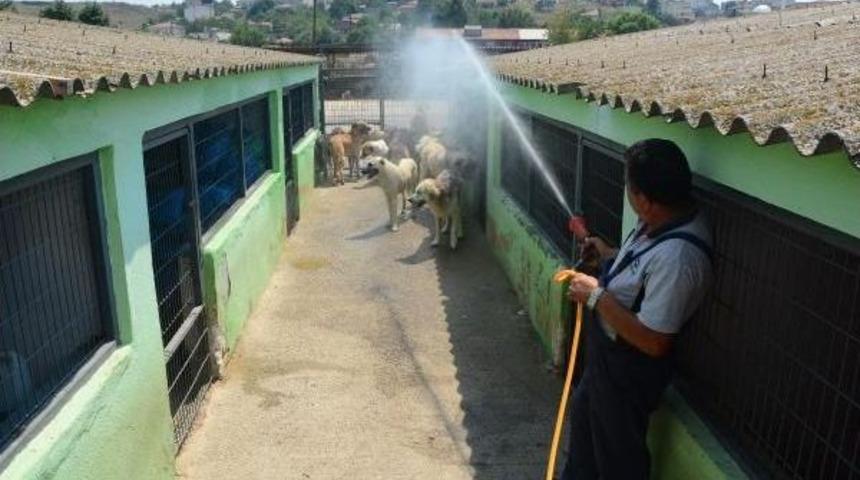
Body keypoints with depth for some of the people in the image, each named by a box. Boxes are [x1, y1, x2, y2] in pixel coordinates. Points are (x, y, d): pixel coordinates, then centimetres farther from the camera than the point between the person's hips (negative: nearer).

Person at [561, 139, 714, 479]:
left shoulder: (678, 255, -36)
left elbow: (654, 341, -33)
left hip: (630, 367, -10)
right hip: (608, 353, 10)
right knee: (585, 414, 31)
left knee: (618, 450, 15)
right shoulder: (662, 221, -6)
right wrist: (608, 255, 18)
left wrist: (597, 295, -28)